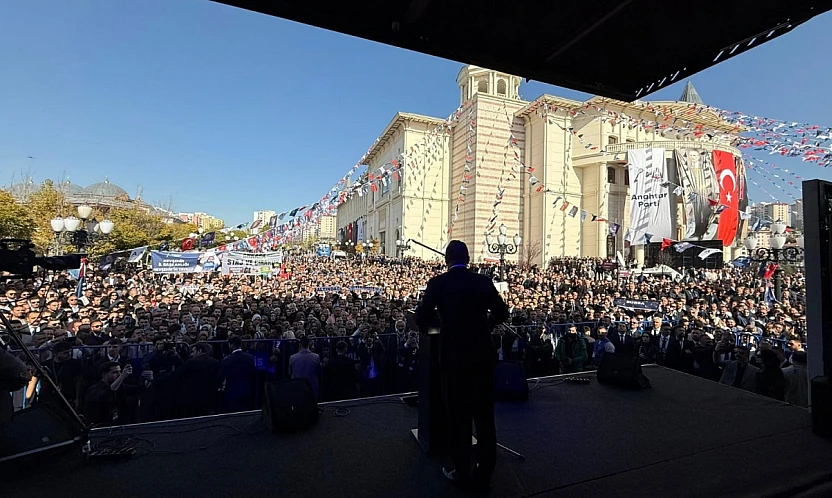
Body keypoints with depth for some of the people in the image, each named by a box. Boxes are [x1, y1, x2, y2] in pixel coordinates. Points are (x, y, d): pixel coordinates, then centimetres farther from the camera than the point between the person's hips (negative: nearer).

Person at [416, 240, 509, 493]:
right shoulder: (483, 281, -1)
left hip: (454, 356, -2)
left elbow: (422, 319, -8)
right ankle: (484, 473, 29)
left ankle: (462, 472, 27)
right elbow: (502, 313, 7)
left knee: (458, 415, 13)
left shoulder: (437, 283, -8)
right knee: (484, 414, 15)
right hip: (482, 354, 3)